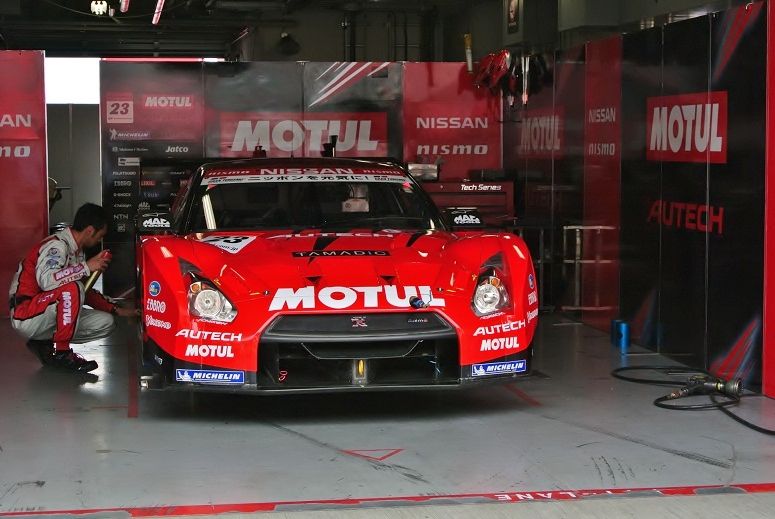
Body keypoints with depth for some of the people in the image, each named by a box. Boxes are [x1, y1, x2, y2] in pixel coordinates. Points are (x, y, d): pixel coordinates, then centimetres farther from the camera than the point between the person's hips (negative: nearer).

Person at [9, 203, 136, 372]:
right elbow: (45, 280, -37)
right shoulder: (57, 246, -18)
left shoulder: (76, 251, 11)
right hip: (26, 316, -9)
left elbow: (86, 293, 19)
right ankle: (60, 352, -19)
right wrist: (86, 267, -31)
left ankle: (46, 345, 5)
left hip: (52, 316, 9)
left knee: (106, 323, -1)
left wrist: (116, 310, 12)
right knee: (72, 289, -32)